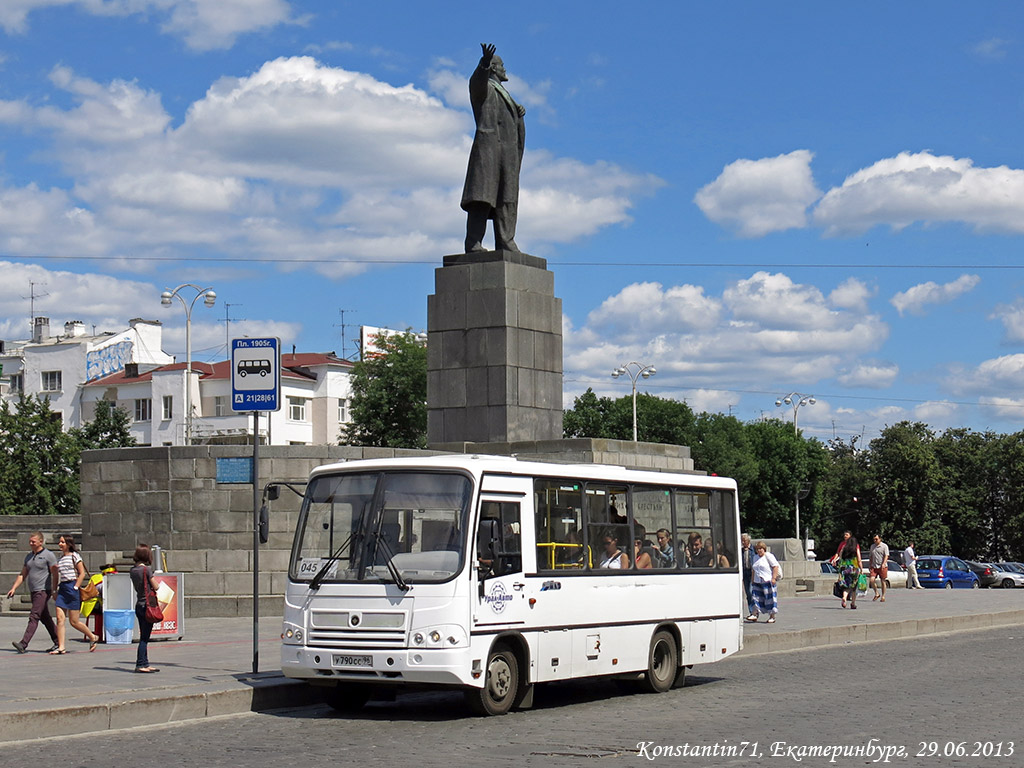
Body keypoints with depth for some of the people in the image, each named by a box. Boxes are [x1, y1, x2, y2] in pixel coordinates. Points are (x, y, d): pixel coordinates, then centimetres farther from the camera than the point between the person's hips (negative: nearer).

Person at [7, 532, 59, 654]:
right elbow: (22, 575, 18)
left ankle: (23, 644, -24)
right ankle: (58, 642, 19)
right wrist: (13, 588, 9)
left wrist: (54, 590, -13)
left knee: (34, 617, -15)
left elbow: (55, 574, -8)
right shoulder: (28, 556, 15)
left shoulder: (48, 555, -7)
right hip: (33, 592, 8)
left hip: (43, 591, -8)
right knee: (45, 618, 11)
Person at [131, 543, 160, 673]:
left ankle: (145, 664, 16)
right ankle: (140, 665, -4)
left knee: (144, 637, 13)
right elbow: (156, 587, -10)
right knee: (145, 637, -4)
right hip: (147, 604, -7)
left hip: (139, 605, 7)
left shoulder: (133, 570, 7)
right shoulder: (146, 569, -14)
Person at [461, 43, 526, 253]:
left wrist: (519, 111, 13)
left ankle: (505, 243, 1)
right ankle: (473, 244, -21)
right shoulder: (484, 87, 4)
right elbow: (476, 81, -20)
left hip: (508, 149, 8)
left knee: (506, 198, 2)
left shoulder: (502, 93, 30)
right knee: (482, 196, -15)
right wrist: (484, 63, -39)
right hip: (489, 143, -8)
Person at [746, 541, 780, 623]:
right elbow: (754, 569, 26)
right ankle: (754, 614, -1)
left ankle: (772, 616, 4)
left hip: (768, 581, -7)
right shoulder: (755, 558, 18)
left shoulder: (768, 556, -5)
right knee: (756, 597, -1)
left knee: (770, 598, -2)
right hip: (757, 582, 7)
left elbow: (775, 566, -11)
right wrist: (752, 580, 19)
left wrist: (774, 578, -18)